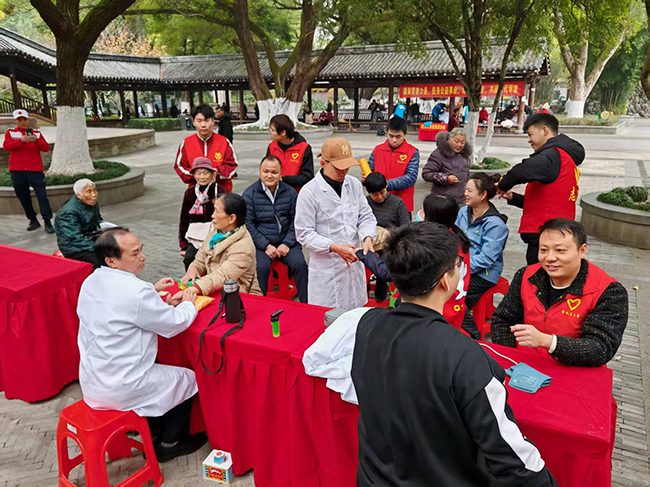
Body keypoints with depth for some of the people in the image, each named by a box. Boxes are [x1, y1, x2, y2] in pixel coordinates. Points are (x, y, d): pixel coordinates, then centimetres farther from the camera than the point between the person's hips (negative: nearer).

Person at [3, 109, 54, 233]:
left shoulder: (37, 133, 12)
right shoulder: (10, 132, 11)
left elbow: (46, 148, -1)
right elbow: (6, 146, -7)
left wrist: (36, 140, -21)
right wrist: (21, 140, -24)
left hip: (35, 170, -1)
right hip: (17, 171, 1)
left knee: (42, 195, -9)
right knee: (23, 197, 8)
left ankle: (47, 222, -6)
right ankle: (33, 221, 20)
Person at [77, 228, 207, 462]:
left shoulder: (90, 282, -1)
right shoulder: (136, 291, -28)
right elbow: (175, 324, -16)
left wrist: (152, 290, 14)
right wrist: (188, 303, 2)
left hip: (90, 382, 8)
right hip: (119, 389, -8)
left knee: (156, 366, 31)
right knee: (187, 378, 13)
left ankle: (153, 431, 41)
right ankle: (169, 444, 28)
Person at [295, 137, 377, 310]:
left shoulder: (354, 184, 3)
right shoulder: (309, 192, -14)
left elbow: (366, 216, 9)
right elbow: (304, 234, -12)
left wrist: (368, 237, -12)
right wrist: (334, 247, -23)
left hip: (354, 261, 5)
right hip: (326, 267, -5)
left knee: (356, 311, 18)